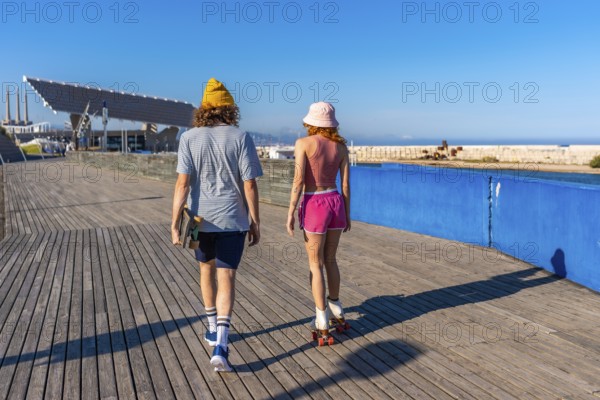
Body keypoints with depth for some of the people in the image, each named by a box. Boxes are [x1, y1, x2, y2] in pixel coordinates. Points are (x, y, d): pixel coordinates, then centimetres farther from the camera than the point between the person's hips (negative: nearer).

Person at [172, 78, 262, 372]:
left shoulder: (189, 138, -4)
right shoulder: (241, 138, -6)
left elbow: (183, 183, -10)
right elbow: (250, 185, -7)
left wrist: (175, 223, -8)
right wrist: (255, 222, 1)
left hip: (201, 219, 2)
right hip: (232, 220, -2)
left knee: (207, 268, 23)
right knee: (226, 278, 2)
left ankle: (213, 329, 36)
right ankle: (220, 345, -10)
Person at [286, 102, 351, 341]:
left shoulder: (303, 143, -9)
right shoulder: (341, 146, 5)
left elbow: (298, 181, -15)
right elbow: (346, 184, 6)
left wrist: (290, 214, -9)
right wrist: (347, 215, 15)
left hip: (314, 207, -5)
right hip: (335, 204, 5)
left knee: (315, 265, 7)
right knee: (330, 260, 22)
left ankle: (322, 321, 11)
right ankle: (336, 309, 34)